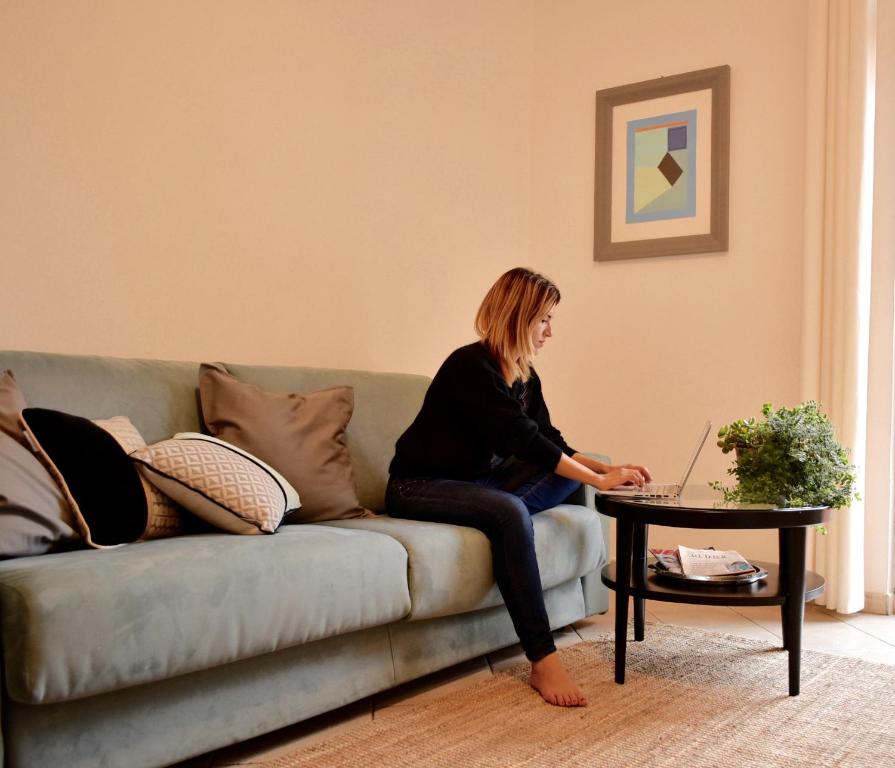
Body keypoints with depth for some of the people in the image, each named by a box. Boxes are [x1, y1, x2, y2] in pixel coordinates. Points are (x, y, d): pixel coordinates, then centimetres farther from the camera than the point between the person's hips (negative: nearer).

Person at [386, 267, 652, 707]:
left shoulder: (525, 377, 6)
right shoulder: (471, 366, -21)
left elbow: (550, 441, 7)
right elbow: (523, 440, -27)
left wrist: (605, 468, -8)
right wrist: (597, 480, -24)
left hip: (477, 481, 9)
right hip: (419, 487, -9)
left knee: (569, 473, -6)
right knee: (510, 512, -36)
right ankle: (543, 662, -33)